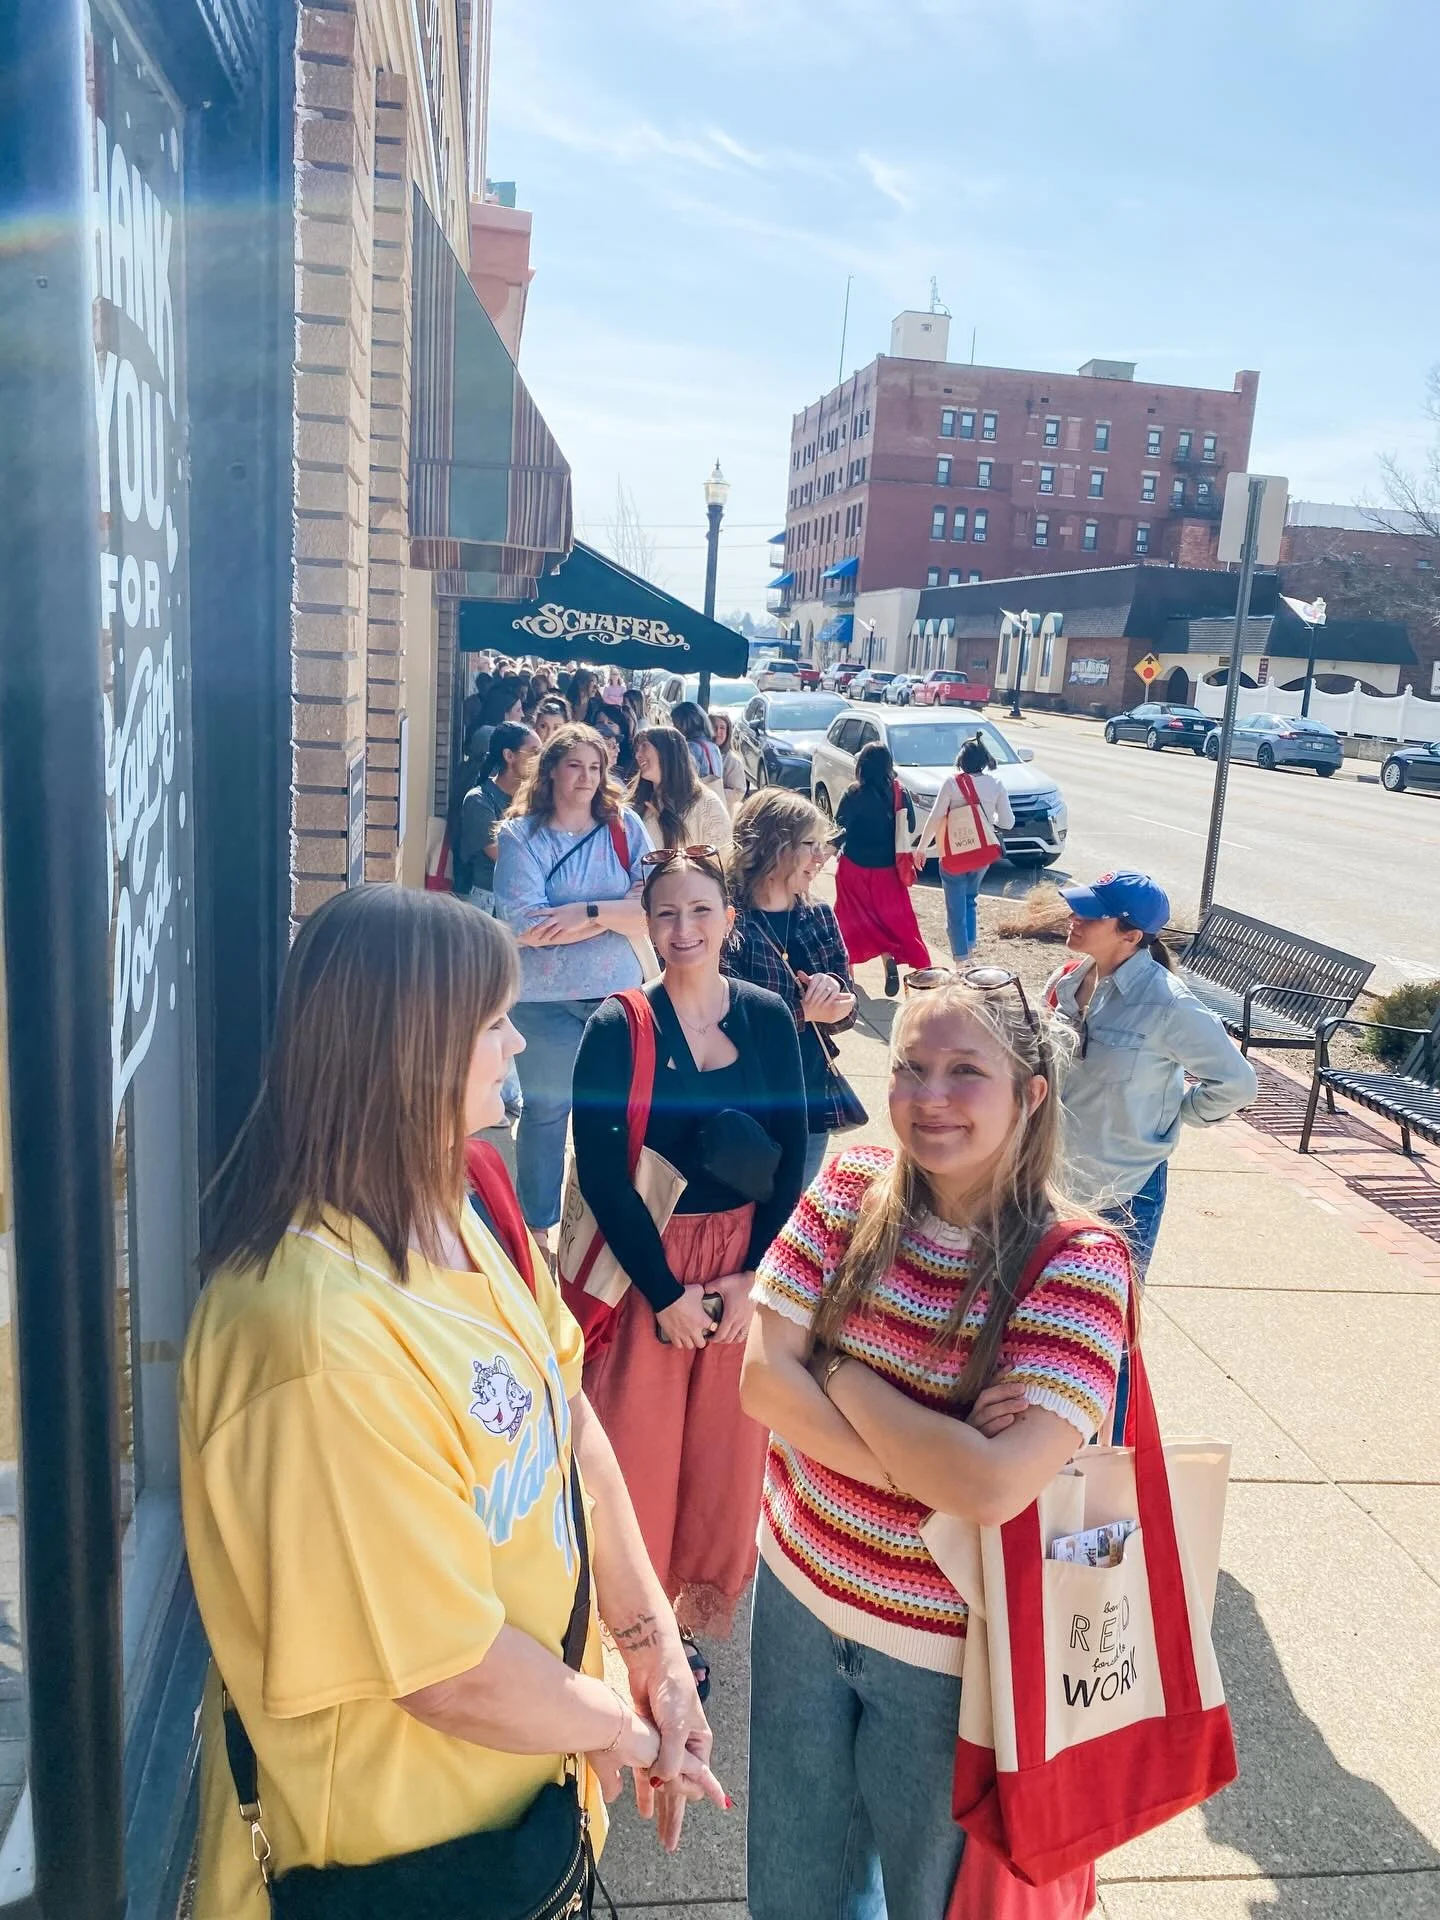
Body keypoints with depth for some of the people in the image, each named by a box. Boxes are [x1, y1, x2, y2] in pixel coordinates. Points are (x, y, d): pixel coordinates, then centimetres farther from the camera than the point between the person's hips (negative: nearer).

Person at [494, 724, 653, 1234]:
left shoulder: (625, 827, 1)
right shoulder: (521, 835, -5)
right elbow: (524, 926, -17)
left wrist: (587, 912, -19)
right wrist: (619, 910, -14)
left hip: (617, 992, 2)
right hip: (546, 1000, -2)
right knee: (546, 1110, 11)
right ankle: (538, 1226, 29)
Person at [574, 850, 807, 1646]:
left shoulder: (768, 1017, -1)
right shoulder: (617, 1027, -11)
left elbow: (791, 1156, 0)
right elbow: (598, 1170, -12)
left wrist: (755, 1273, -7)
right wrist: (665, 1290, -13)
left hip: (746, 1259, 3)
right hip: (643, 1257, -3)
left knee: (729, 1439, 13)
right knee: (637, 1434, 6)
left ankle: (709, 1588, 39)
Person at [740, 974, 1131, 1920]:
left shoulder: (1076, 1261, -21)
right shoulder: (852, 1188, -10)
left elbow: (994, 1488, -29)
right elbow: (763, 1380, -13)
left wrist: (841, 1374, -19)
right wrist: (930, 1458, -23)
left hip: (944, 1649, -3)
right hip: (799, 1593, 4)